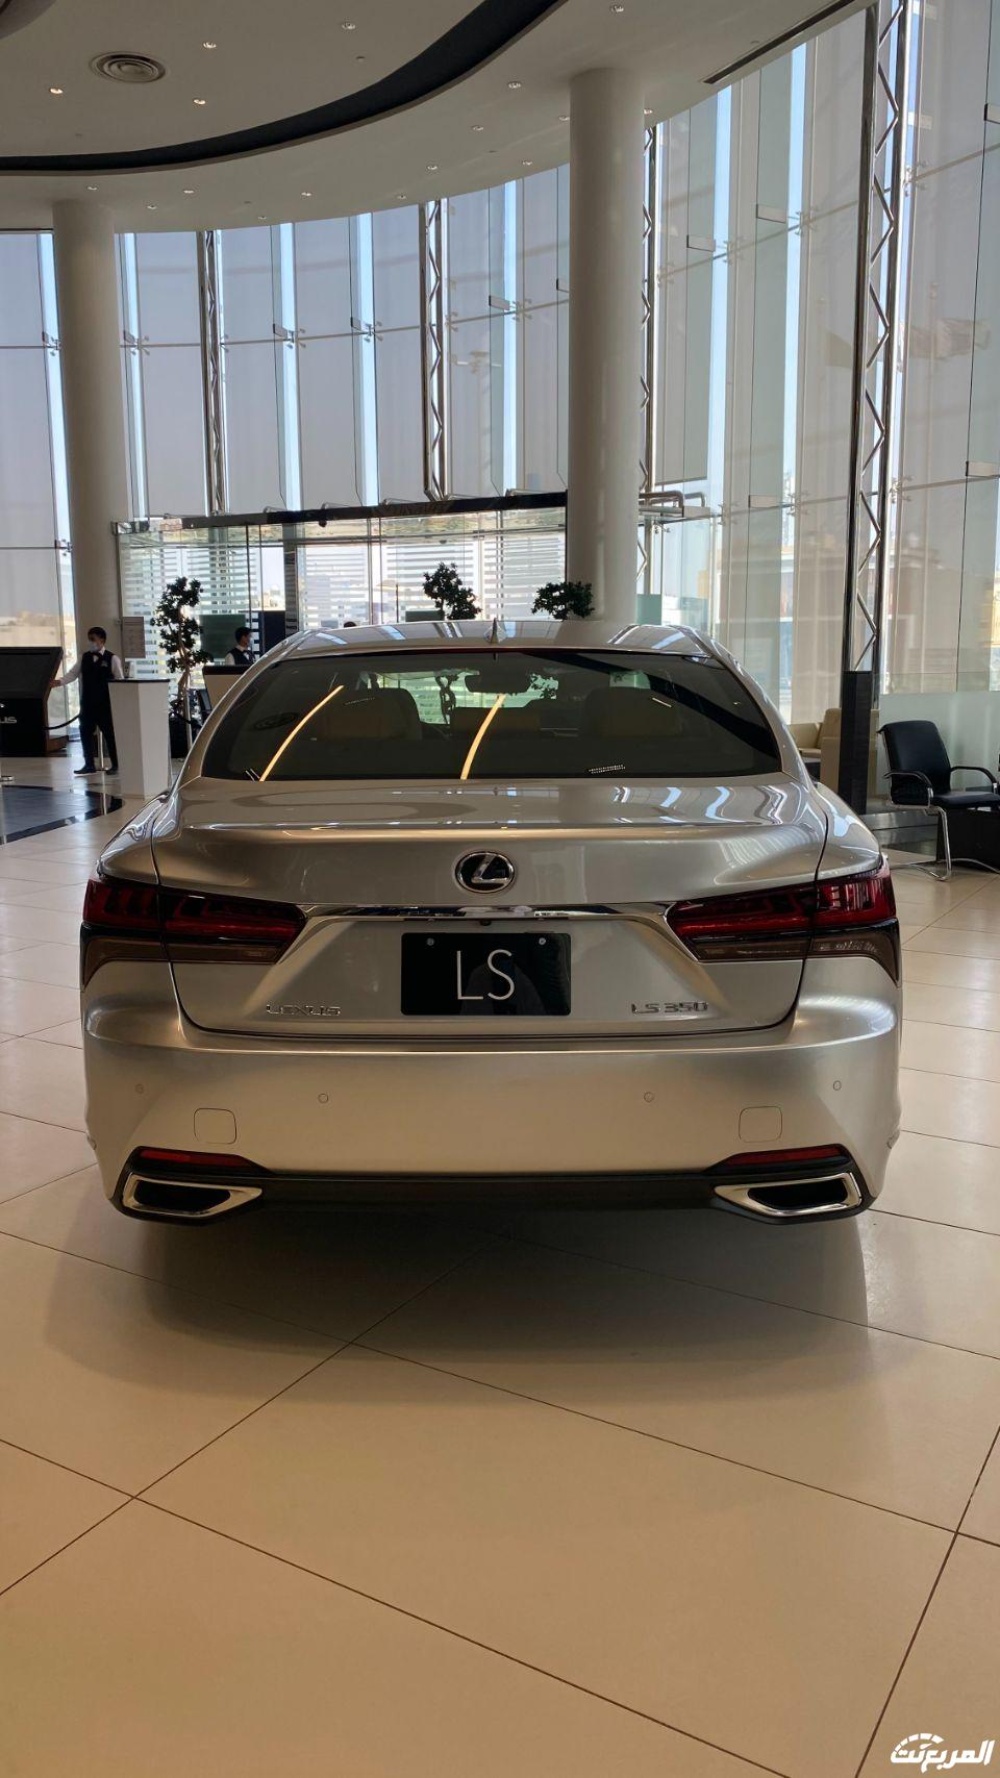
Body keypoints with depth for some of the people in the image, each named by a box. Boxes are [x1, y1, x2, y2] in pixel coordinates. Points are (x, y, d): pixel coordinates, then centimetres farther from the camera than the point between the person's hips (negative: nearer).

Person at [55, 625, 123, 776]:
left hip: (105, 704, -5)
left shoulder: (112, 658, -4)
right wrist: (58, 681, -11)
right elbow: (73, 673, 6)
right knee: (85, 733, 3)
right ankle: (89, 765, 11)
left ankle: (115, 765, 13)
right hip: (87, 703, 5)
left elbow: (120, 681, -4)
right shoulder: (84, 658, 10)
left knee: (109, 733, 2)